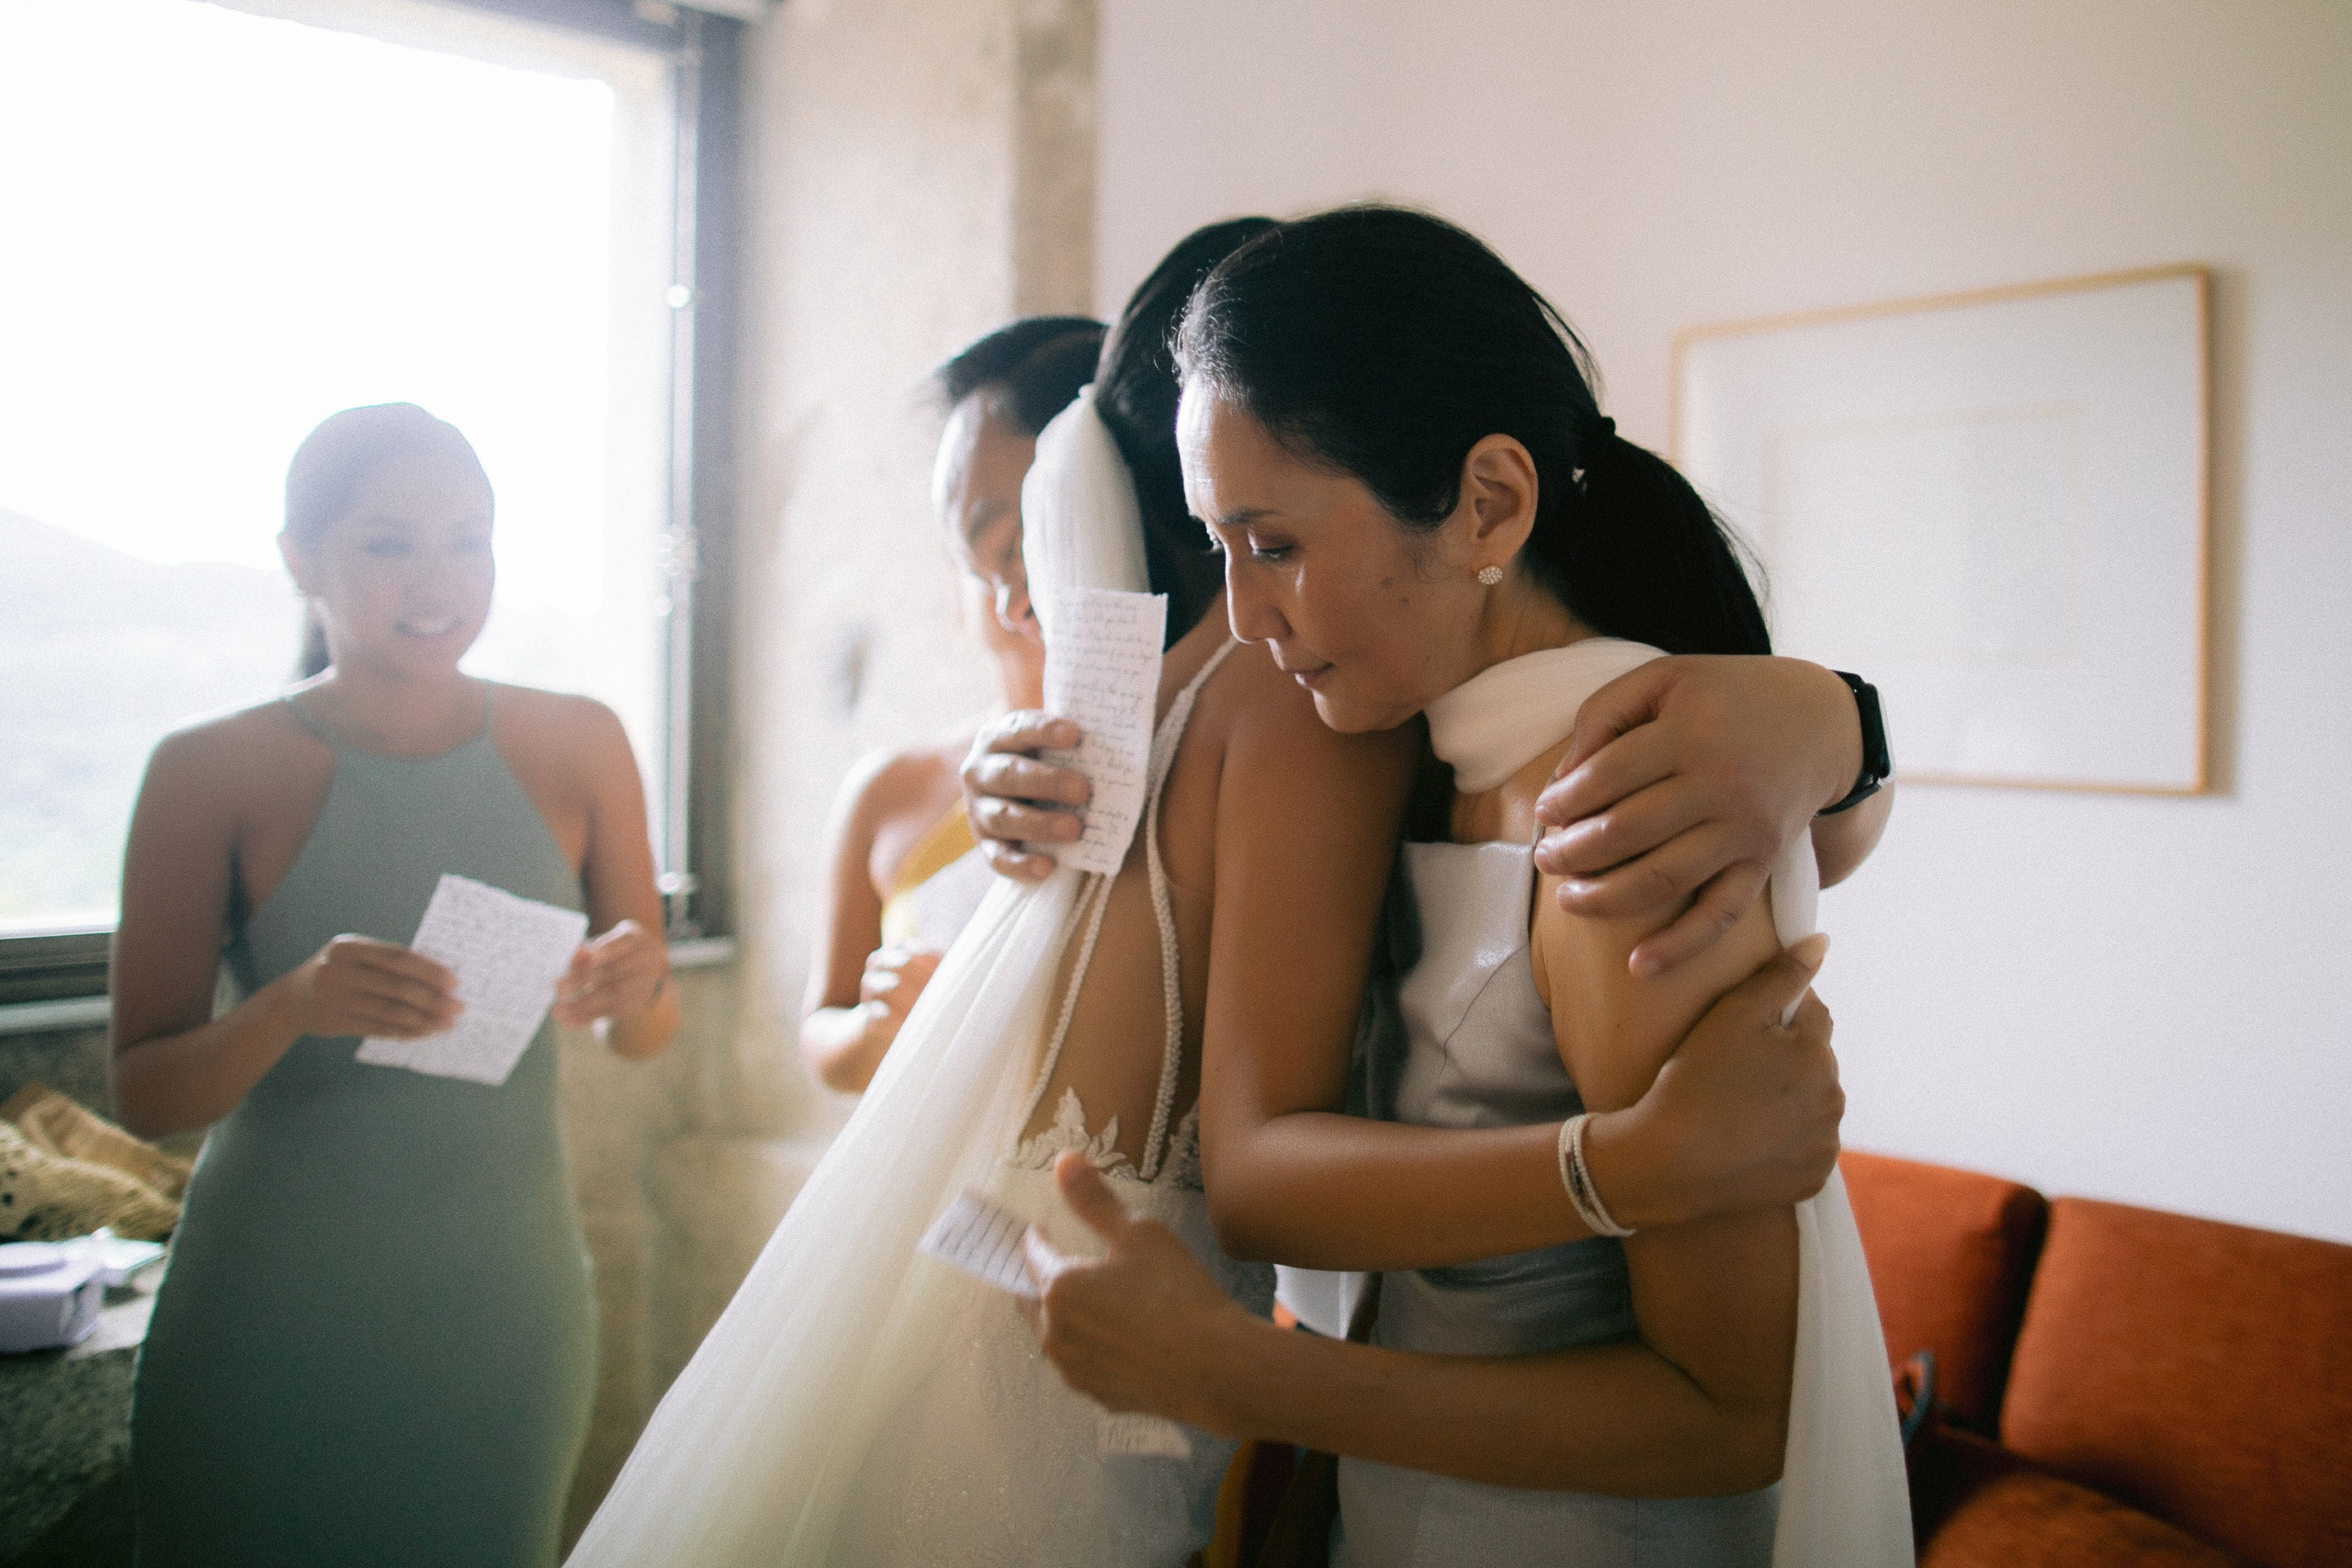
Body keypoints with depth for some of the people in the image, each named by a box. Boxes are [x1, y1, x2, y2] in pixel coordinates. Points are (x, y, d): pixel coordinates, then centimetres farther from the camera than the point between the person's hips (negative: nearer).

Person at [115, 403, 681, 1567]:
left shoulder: (577, 746, -1)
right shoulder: (210, 771, -9)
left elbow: (645, 1039, 6)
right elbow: (143, 1095, -7)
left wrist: (633, 988, -17)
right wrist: (291, 1006, -27)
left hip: (507, 1305, 2)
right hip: (271, 1322, -2)